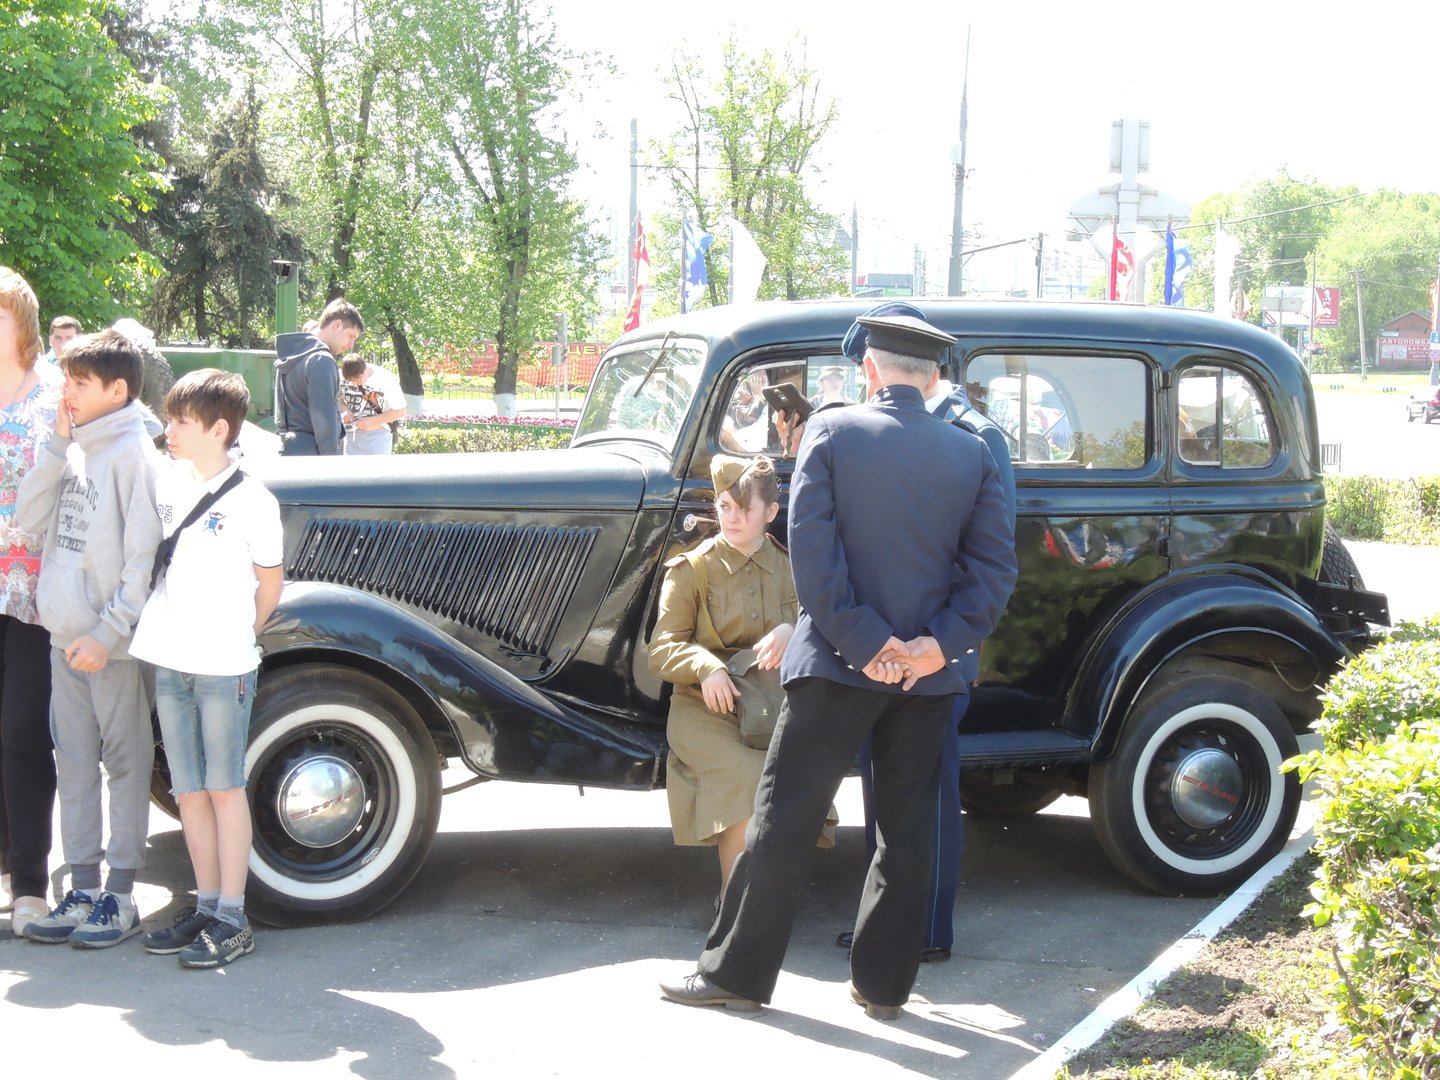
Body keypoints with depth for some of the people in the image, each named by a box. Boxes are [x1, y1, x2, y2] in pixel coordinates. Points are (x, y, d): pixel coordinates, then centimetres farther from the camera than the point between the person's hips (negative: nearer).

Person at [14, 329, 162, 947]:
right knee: (73, 762, 11)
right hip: (65, 635, 8)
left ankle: (120, 895, 8)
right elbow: (29, 519, 6)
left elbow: (143, 555, -15)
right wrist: (59, 443, -1)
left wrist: (109, 633, -18)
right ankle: (83, 890, 19)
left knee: (124, 762, 2)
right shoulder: (74, 449, 11)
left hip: (112, 642, -8)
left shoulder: (132, 452, -11)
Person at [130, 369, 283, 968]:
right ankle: (206, 905, 20)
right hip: (168, 663, 5)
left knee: (224, 787, 1)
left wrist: (234, 640, 4)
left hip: (224, 667, -5)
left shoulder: (252, 500, -9)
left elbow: (269, 583, -1)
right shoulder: (164, 481, 6)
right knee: (189, 789, 11)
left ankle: (232, 919, 7)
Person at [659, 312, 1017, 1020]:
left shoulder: (830, 432, -5)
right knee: (906, 829, 11)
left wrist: (864, 644, -11)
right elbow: (995, 567, -3)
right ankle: (883, 984, 17)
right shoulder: (971, 454, 3)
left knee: (783, 818, 5)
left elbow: (812, 552, -13)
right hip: (927, 671, 3)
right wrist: (940, 645, -8)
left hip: (839, 664, -3)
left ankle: (737, 972, 12)